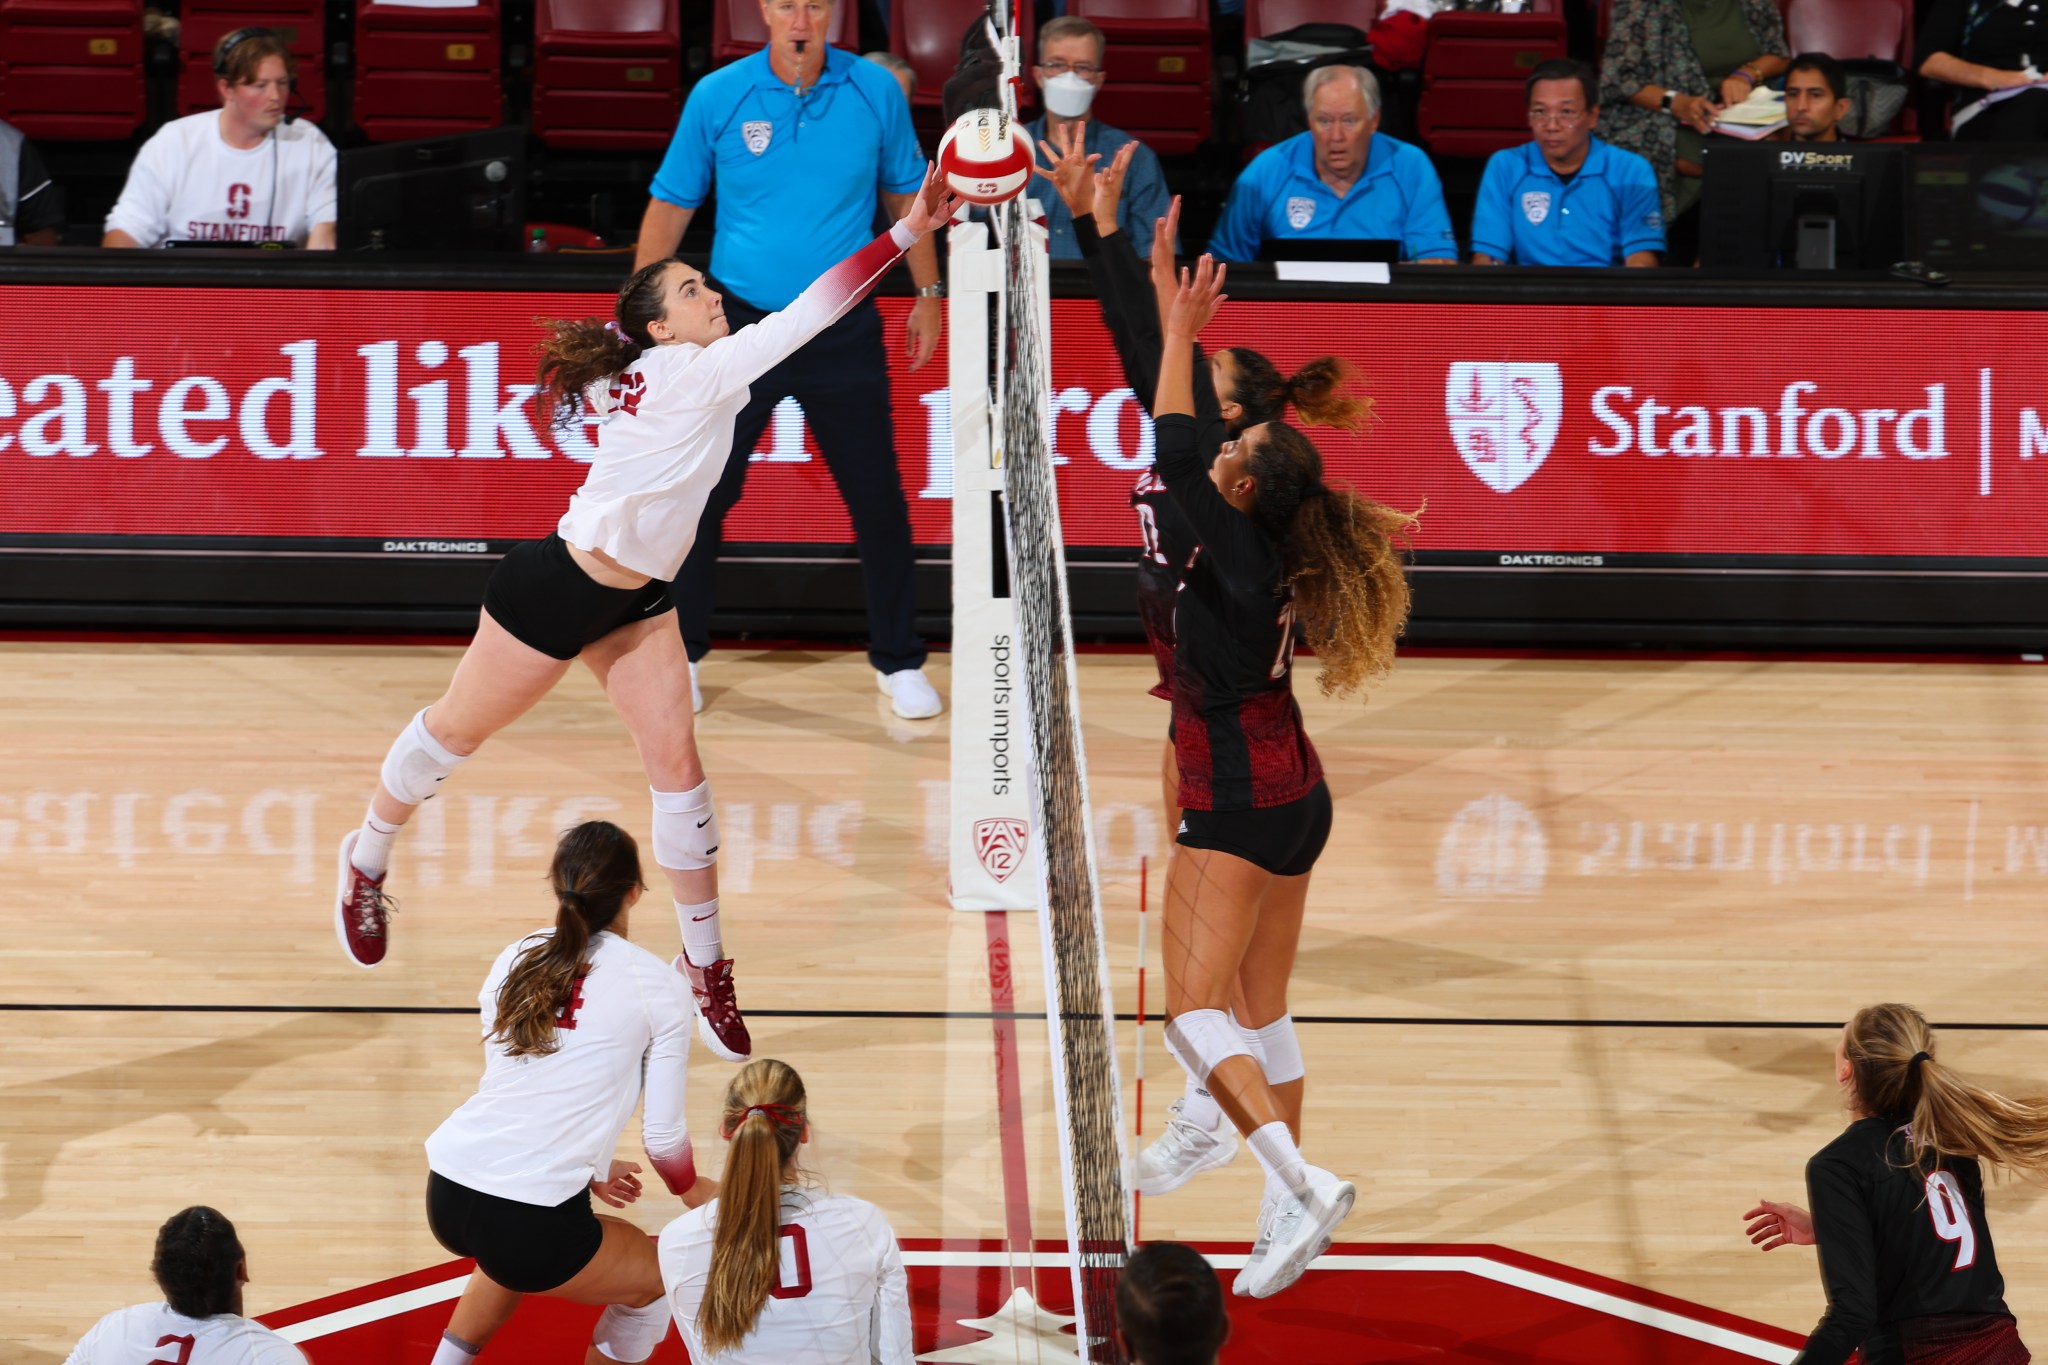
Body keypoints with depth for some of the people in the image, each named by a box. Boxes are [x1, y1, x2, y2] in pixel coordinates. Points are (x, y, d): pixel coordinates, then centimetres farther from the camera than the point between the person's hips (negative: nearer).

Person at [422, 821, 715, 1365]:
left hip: (446, 1197, 6)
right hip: (532, 1218, -6)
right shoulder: (657, 984, -2)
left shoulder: (515, 959, 13)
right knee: (655, 1280, 22)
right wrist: (691, 1189, 26)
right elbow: (663, 1130, 3)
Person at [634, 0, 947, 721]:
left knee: (877, 498, 3)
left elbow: (904, 194, 9)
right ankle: (679, 654, 20)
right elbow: (670, 207, 1)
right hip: (739, 327, 0)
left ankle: (899, 662, 18)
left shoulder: (875, 92, -4)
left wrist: (928, 294, 11)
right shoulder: (718, 97, -6)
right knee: (703, 494, 4)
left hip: (843, 331, 0)